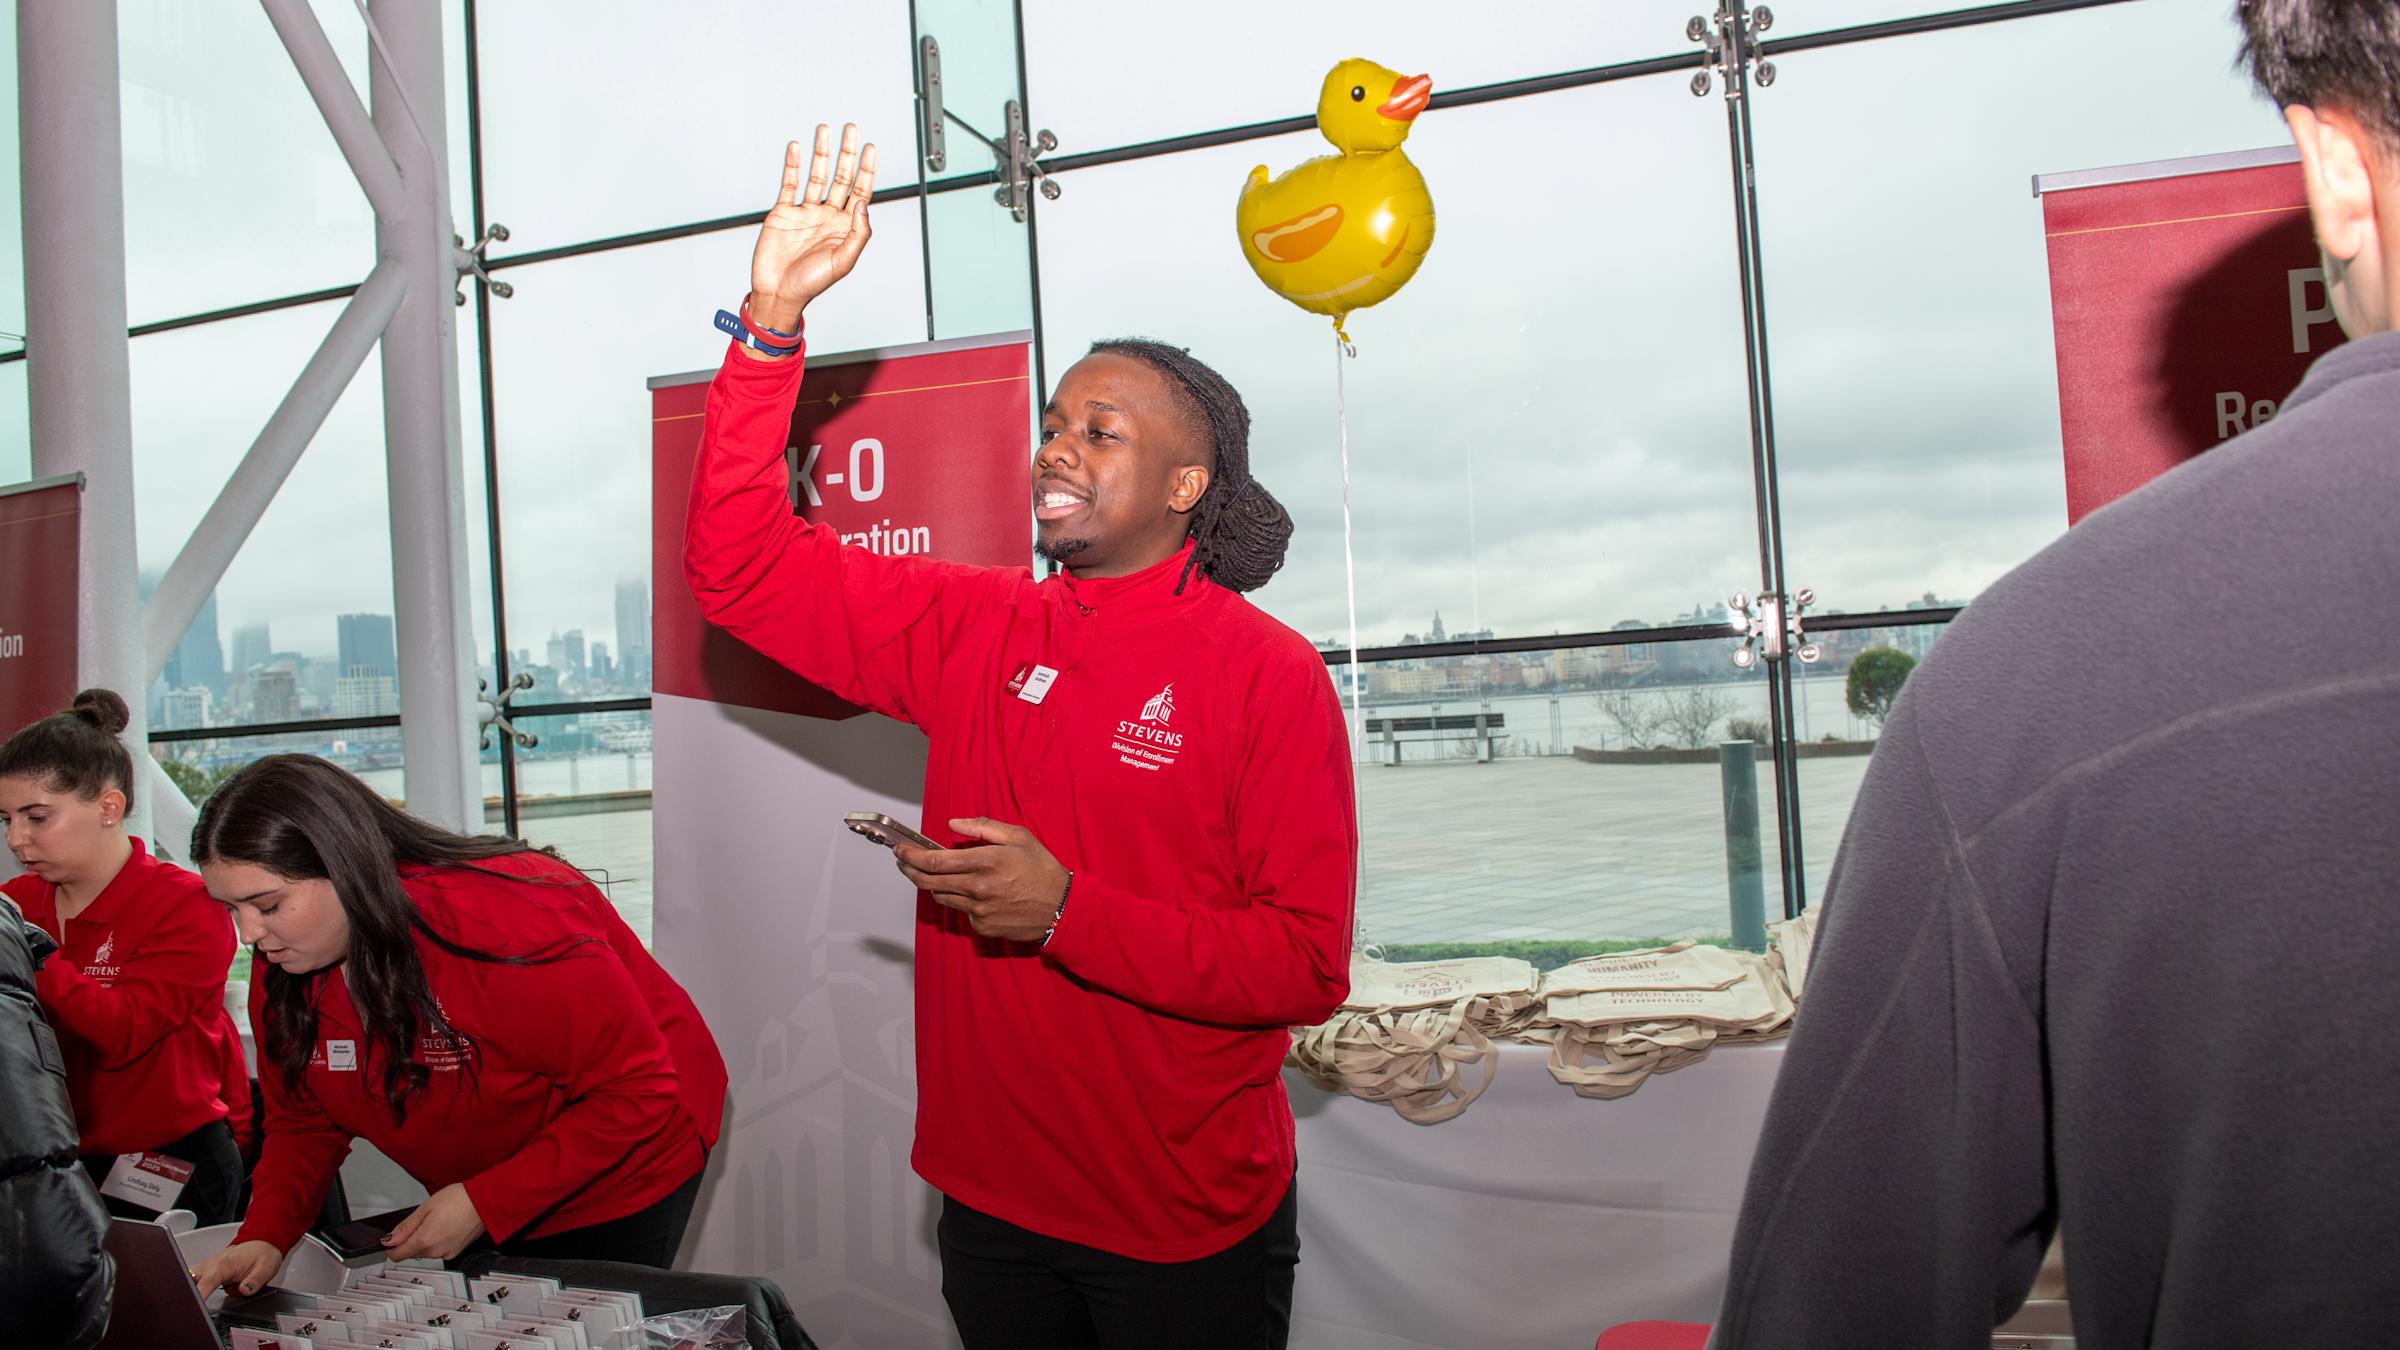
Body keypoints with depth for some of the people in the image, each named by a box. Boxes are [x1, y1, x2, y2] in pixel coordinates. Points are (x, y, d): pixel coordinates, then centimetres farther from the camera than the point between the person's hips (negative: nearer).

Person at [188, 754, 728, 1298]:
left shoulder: (505, 924, -34)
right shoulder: (282, 968, -12)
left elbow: (637, 1092, -28)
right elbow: (303, 1121, 3)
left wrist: (484, 1204, -28)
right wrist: (263, 1237, -16)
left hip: (621, 1174, -6)